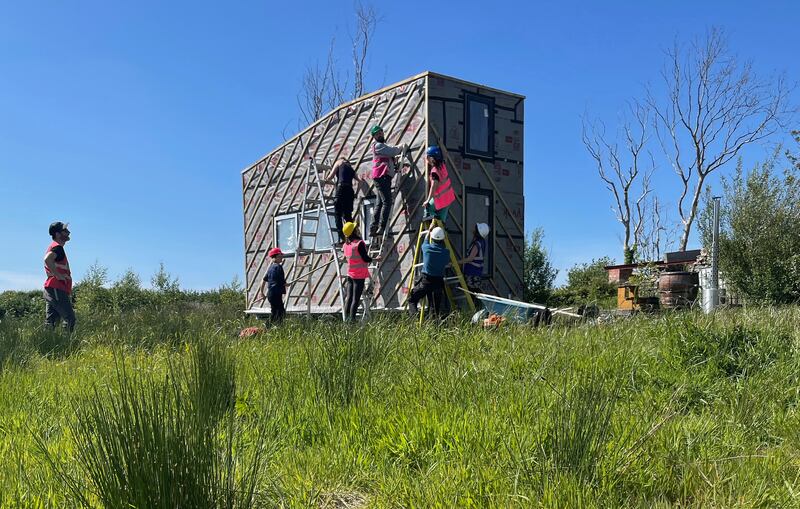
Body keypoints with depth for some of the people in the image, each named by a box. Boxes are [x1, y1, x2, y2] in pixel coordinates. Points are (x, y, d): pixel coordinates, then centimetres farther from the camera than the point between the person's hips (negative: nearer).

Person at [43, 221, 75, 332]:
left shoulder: (54, 247, 21)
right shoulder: (58, 247, -11)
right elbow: (47, 259, -30)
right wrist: (58, 275, -23)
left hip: (51, 290, 10)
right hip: (57, 290, -10)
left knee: (51, 321, 7)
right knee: (70, 319, -10)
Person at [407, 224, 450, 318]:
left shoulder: (427, 248, -7)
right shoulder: (446, 252, -5)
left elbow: (425, 241, 17)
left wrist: (429, 230, 31)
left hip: (426, 281, -2)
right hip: (439, 281, 2)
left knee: (412, 299, 10)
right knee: (435, 308, 11)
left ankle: (414, 316, -10)